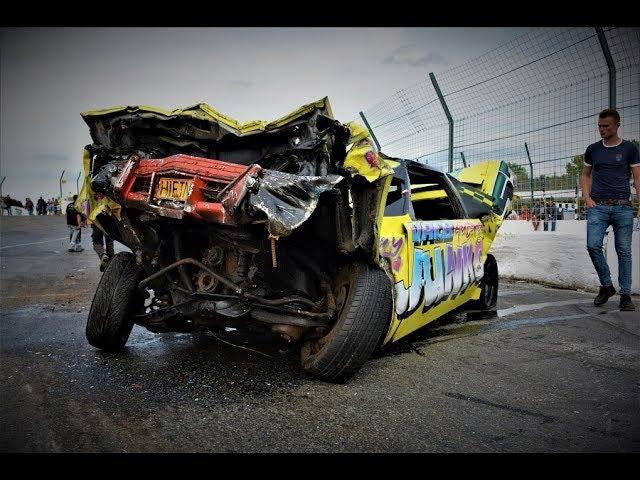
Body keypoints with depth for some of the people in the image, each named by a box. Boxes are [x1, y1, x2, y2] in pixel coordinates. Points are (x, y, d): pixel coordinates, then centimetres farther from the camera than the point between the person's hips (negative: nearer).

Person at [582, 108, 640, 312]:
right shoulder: (593, 149, 13)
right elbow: (586, 175, 20)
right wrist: (587, 198, 4)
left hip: (623, 207, -1)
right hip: (598, 207, 1)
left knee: (624, 251, 1)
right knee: (593, 245, -13)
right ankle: (606, 285, 8)